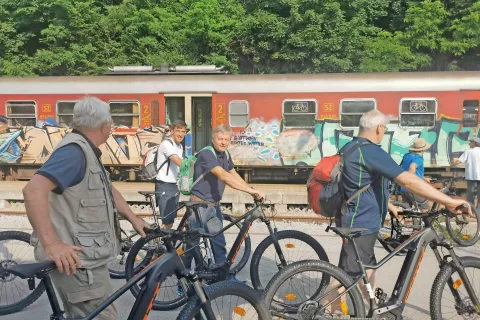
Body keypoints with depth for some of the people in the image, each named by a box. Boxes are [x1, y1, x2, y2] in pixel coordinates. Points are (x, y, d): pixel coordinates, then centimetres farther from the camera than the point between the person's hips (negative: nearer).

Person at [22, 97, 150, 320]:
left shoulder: (87, 151, 13)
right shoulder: (75, 150, -21)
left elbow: (108, 189, 22)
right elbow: (34, 190, -33)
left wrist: (134, 219, 16)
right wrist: (51, 243, -34)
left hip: (87, 256, 10)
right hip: (76, 260, -10)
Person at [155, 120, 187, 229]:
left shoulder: (180, 146, 14)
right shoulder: (166, 144, -14)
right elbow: (180, 162, -25)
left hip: (174, 186, 9)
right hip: (165, 186, -9)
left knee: (171, 221, 14)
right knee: (167, 222, -8)